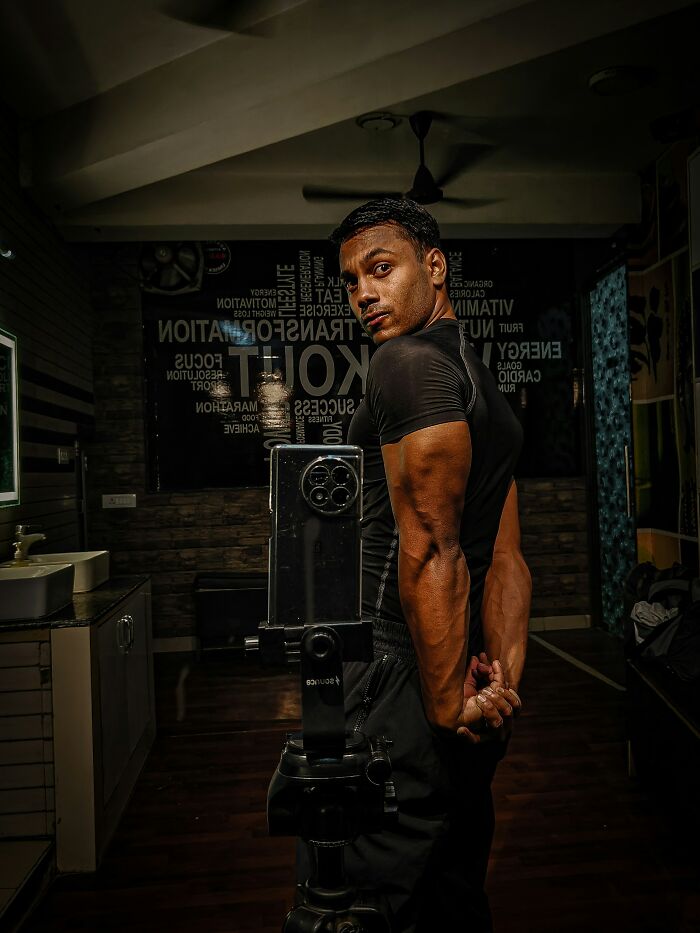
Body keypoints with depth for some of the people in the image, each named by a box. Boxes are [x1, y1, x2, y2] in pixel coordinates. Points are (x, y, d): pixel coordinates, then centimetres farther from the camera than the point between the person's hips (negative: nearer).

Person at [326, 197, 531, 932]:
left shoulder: (409, 362, -14)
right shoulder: (479, 381, 17)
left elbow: (428, 550, -20)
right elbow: (505, 557, 10)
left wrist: (448, 705, -14)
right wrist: (503, 681, 2)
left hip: (403, 681, -10)